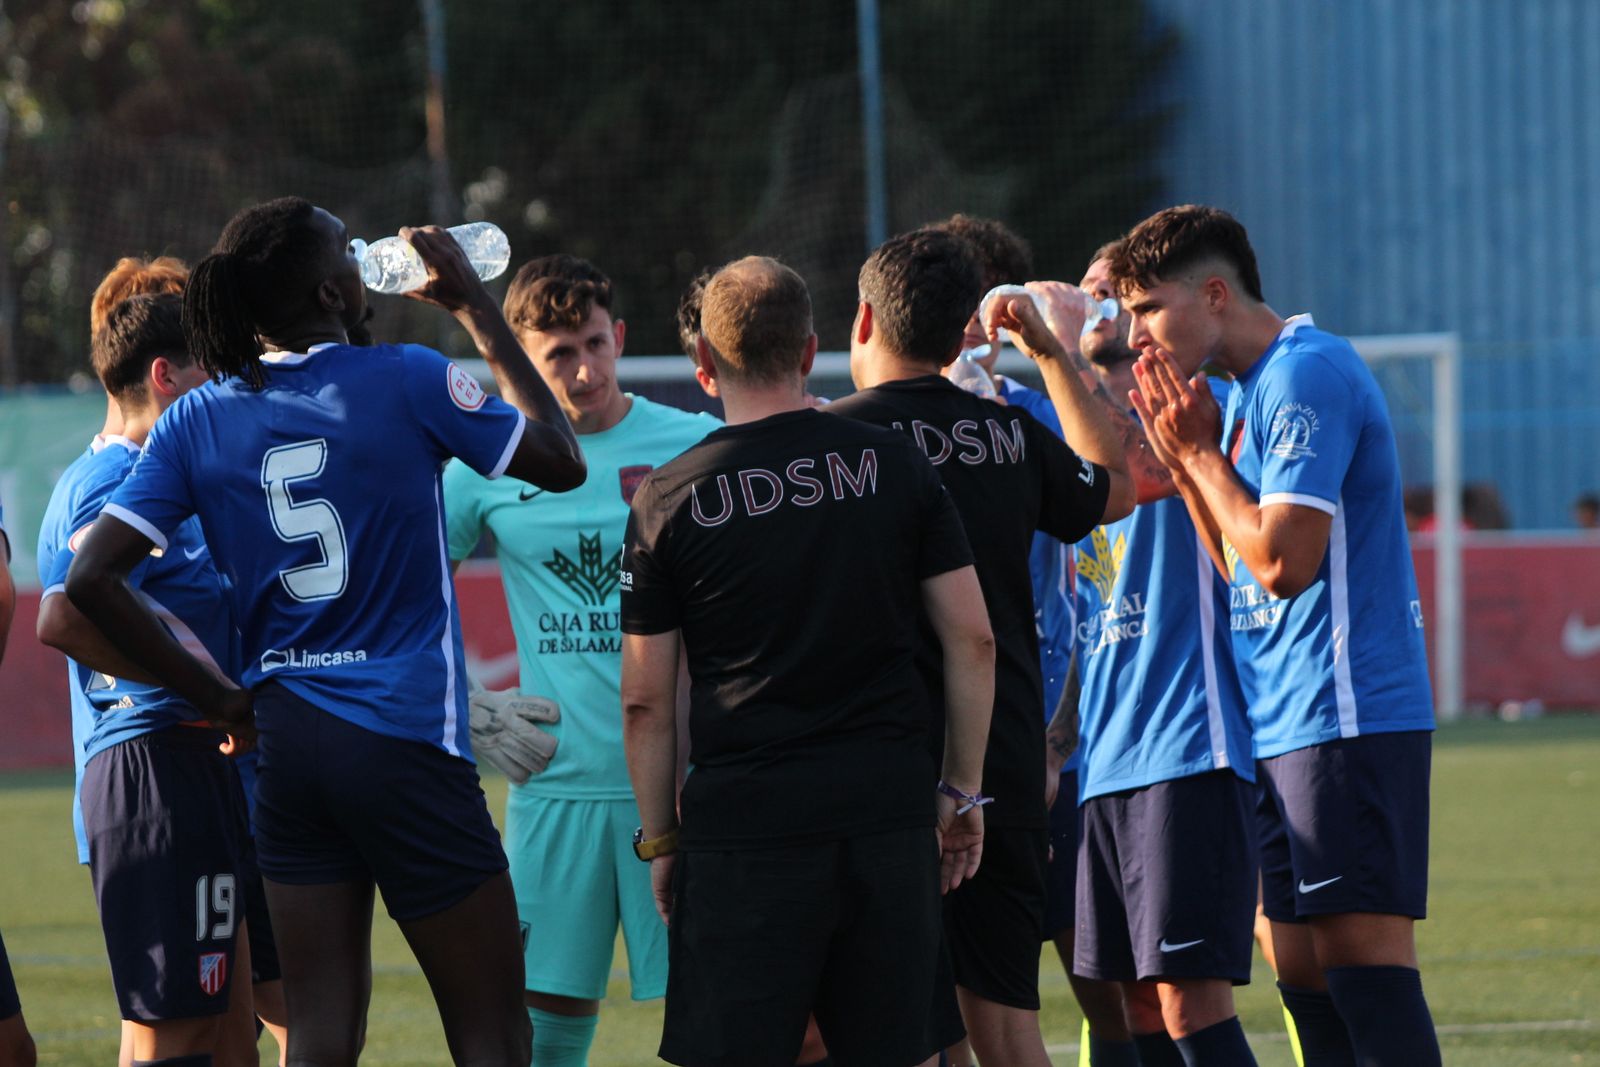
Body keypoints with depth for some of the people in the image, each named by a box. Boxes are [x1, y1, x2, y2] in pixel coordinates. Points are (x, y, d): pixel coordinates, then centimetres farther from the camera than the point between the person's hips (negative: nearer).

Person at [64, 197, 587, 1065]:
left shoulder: (198, 421, 3)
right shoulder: (405, 382, -8)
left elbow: (91, 579, -3)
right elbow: (561, 462, 5)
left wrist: (217, 699, 4)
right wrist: (474, 309, 10)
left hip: (285, 742, 5)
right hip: (405, 736, -5)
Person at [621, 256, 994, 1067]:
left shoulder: (668, 499, -1)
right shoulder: (894, 466, 4)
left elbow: (645, 701, 1)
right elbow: (972, 640, 4)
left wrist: (659, 838, 10)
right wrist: (962, 789, 11)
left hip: (744, 821, -2)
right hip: (888, 809, 2)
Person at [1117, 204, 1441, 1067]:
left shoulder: (1308, 374, -13)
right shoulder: (1249, 391, 17)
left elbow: (1281, 561, -20)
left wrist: (1200, 456, -8)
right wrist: (1185, 460, 7)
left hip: (1345, 715, -10)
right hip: (1283, 726, 10)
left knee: (1364, 963, -12)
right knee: (1305, 973, 8)